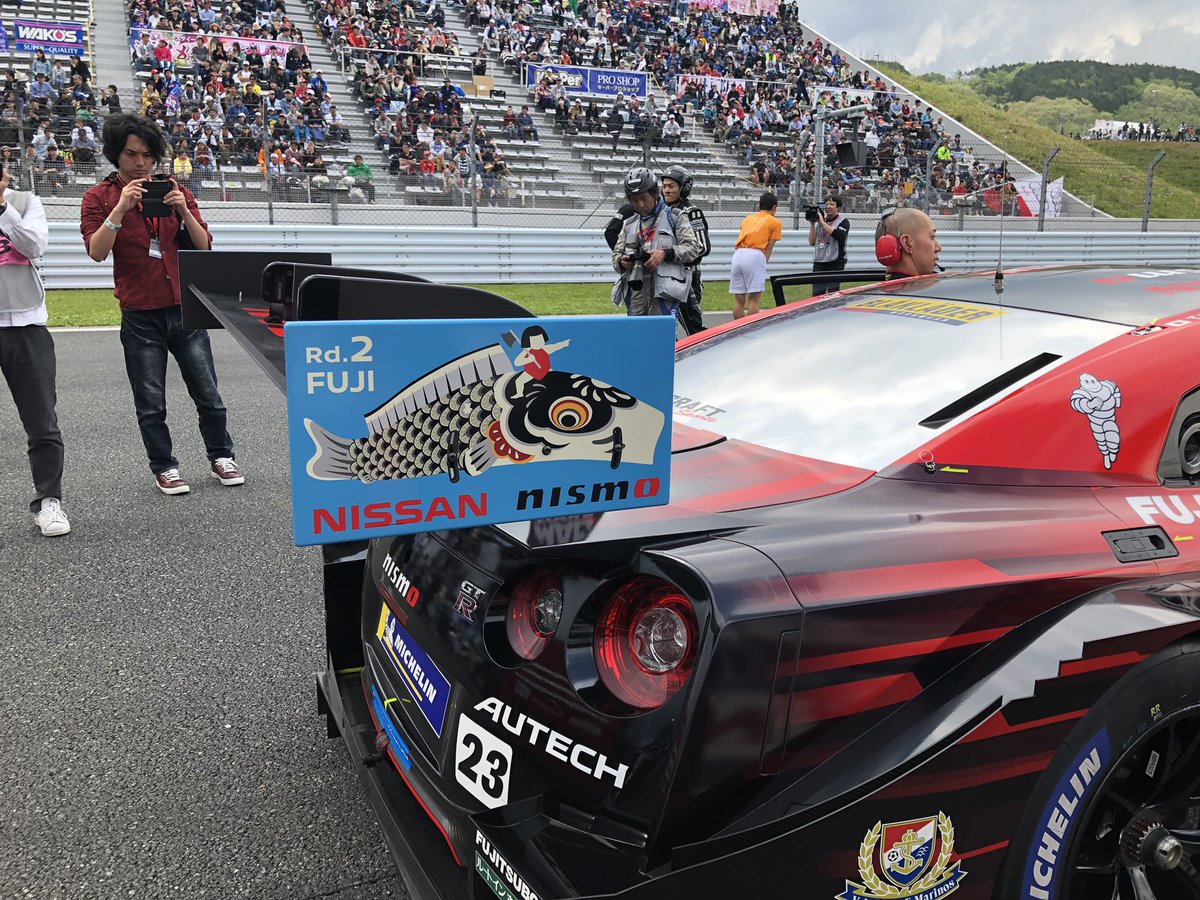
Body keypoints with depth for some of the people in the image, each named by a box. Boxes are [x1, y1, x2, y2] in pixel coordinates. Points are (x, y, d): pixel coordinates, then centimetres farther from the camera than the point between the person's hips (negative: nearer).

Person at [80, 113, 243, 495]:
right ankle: (164, 468, 17)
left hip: (185, 308, 2)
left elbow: (204, 246, 3)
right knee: (150, 402, 5)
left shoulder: (175, 191, 8)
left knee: (207, 391, 7)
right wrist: (120, 208, -21)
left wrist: (183, 210, -13)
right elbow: (97, 251, -11)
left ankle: (221, 457, 21)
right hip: (139, 315, -2)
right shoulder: (99, 198, 2)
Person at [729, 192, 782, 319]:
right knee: (753, 299, -6)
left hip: (738, 254, 5)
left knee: (738, 299, 5)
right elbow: (769, 248, 5)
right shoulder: (775, 222, 13)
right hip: (755, 256, -5)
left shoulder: (747, 218, 26)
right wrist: (763, 264, 3)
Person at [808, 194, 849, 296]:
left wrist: (822, 222, -16)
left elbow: (839, 236, -20)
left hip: (835, 265, -4)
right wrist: (812, 224, -2)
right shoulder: (819, 221, 13)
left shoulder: (843, 221, 1)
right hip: (818, 264, 5)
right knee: (817, 295, 2)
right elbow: (812, 242, 8)